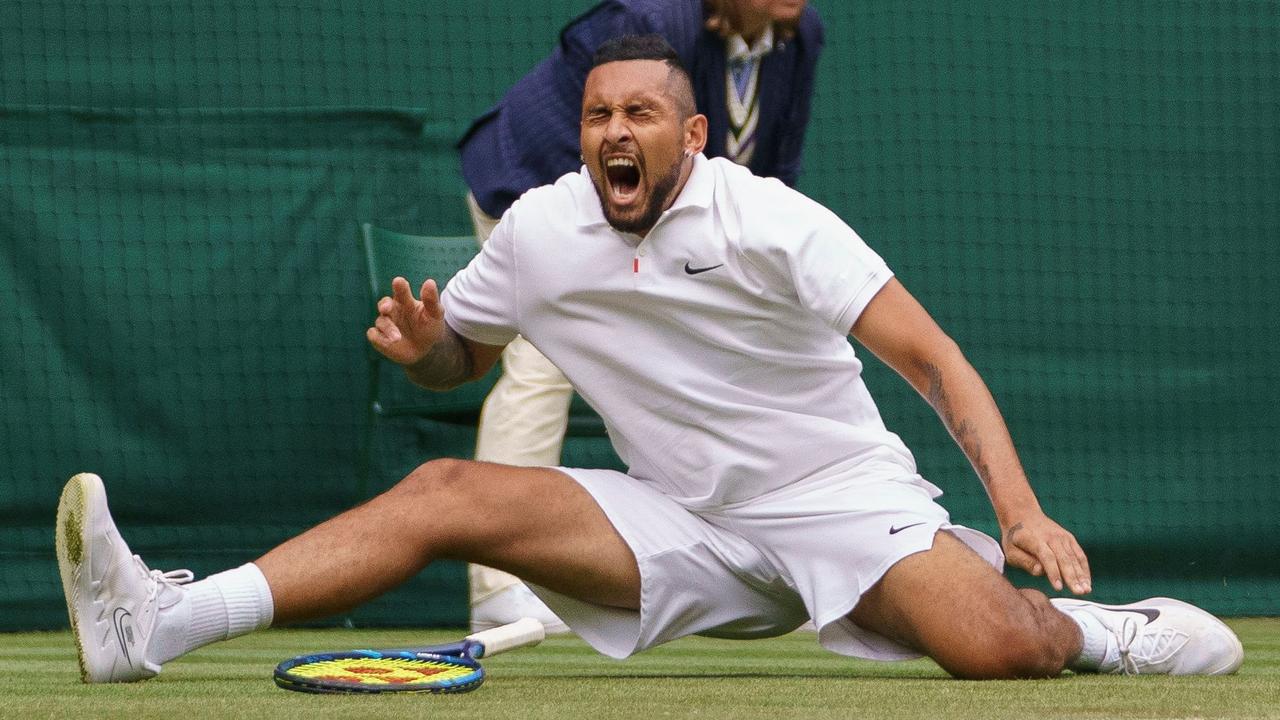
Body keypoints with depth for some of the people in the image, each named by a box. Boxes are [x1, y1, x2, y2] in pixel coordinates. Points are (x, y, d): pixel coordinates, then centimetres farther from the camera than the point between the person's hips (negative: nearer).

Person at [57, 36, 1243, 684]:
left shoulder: (769, 222, -13)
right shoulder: (540, 232, 1)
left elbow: (933, 360, -16)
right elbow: (456, 359, 17)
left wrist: (1021, 512, -28)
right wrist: (424, 342, -10)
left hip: (839, 500, -4)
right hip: (681, 526, 4)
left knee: (994, 647, -32)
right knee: (446, 494, -16)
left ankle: (1091, 628, 5)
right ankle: (160, 623, -27)